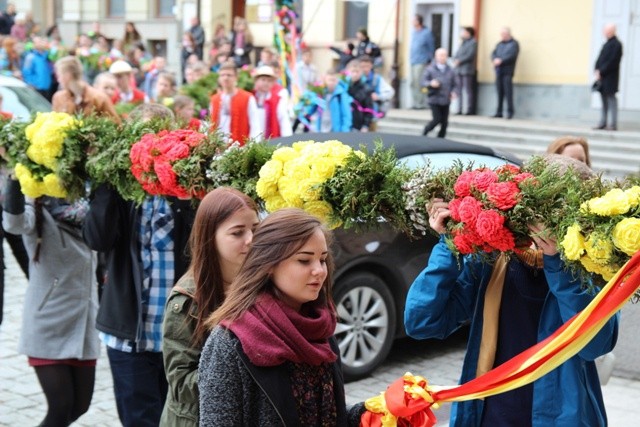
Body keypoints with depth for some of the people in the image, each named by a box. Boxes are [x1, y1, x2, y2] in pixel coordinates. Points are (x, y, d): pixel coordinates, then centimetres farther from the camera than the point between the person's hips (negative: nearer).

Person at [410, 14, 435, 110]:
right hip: (413, 61, 8)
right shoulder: (413, 32, 16)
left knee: (419, 83, -12)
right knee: (413, 83, 7)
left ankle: (421, 104, -8)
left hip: (421, 62, -8)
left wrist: (429, 60, -3)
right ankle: (416, 103, 14)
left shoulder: (427, 32, -5)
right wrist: (410, 57, 16)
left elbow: (431, 47, -2)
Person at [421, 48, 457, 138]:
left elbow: (454, 85, 11)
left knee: (444, 122, 2)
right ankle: (425, 132, 13)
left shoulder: (450, 71, 8)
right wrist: (430, 83, -23)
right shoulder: (430, 69, 0)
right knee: (437, 119, -11)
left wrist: (453, 92, -8)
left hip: (445, 101, 4)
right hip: (434, 99, -3)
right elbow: (424, 81, -3)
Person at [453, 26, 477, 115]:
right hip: (459, 69, 8)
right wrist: (455, 60, -1)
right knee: (459, 90, 7)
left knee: (468, 90, -8)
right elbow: (457, 54, 19)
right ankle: (459, 109, 10)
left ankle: (470, 110, -7)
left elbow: (470, 55, -14)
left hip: (467, 69, -8)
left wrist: (459, 61, -14)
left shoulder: (473, 42, -4)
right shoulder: (463, 43, 21)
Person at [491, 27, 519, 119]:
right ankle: (499, 112, 8)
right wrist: (495, 59, -12)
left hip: (507, 71, -6)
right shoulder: (499, 44, 20)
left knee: (508, 92, -8)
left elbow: (512, 56, -13)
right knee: (499, 92, 5)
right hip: (498, 71, 6)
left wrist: (501, 61, -20)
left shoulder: (514, 44, 1)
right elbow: (493, 53, 10)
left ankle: (510, 112, -4)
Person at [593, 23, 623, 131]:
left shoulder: (616, 44, -11)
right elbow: (600, 58, 16)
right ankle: (602, 123, 15)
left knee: (611, 99, -6)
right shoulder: (606, 44, 16)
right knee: (604, 100, 11)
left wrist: (601, 72, -16)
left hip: (610, 78, -9)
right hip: (602, 77, 9)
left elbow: (612, 62, -17)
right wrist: (597, 70, 1)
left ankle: (613, 124, -3)